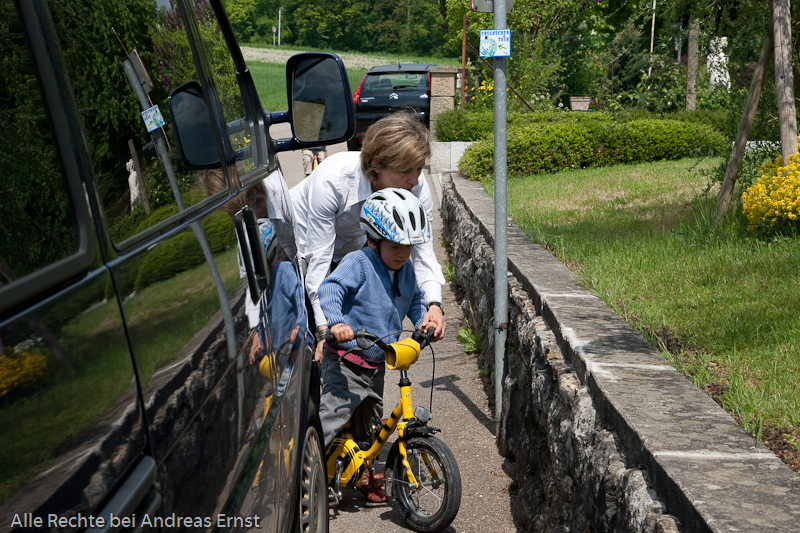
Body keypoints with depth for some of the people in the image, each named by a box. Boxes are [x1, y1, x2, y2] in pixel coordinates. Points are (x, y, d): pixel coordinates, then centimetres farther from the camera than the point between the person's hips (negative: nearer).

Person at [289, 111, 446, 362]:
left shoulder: (417, 187, -27)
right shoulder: (332, 179, -40)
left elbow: (423, 250, -23)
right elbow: (319, 259, -37)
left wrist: (434, 303, -41)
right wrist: (324, 330, -41)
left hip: (349, 251, 4)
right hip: (299, 245, -4)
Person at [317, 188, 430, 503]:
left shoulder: (406, 270, 7)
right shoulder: (358, 263, -17)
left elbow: (414, 299, 23)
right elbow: (330, 289, -29)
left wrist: (423, 319, 4)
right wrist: (336, 322, -45)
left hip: (376, 364, 8)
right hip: (346, 361, -7)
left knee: (369, 420, 19)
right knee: (332, 414, -13)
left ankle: (363, 473, 36)